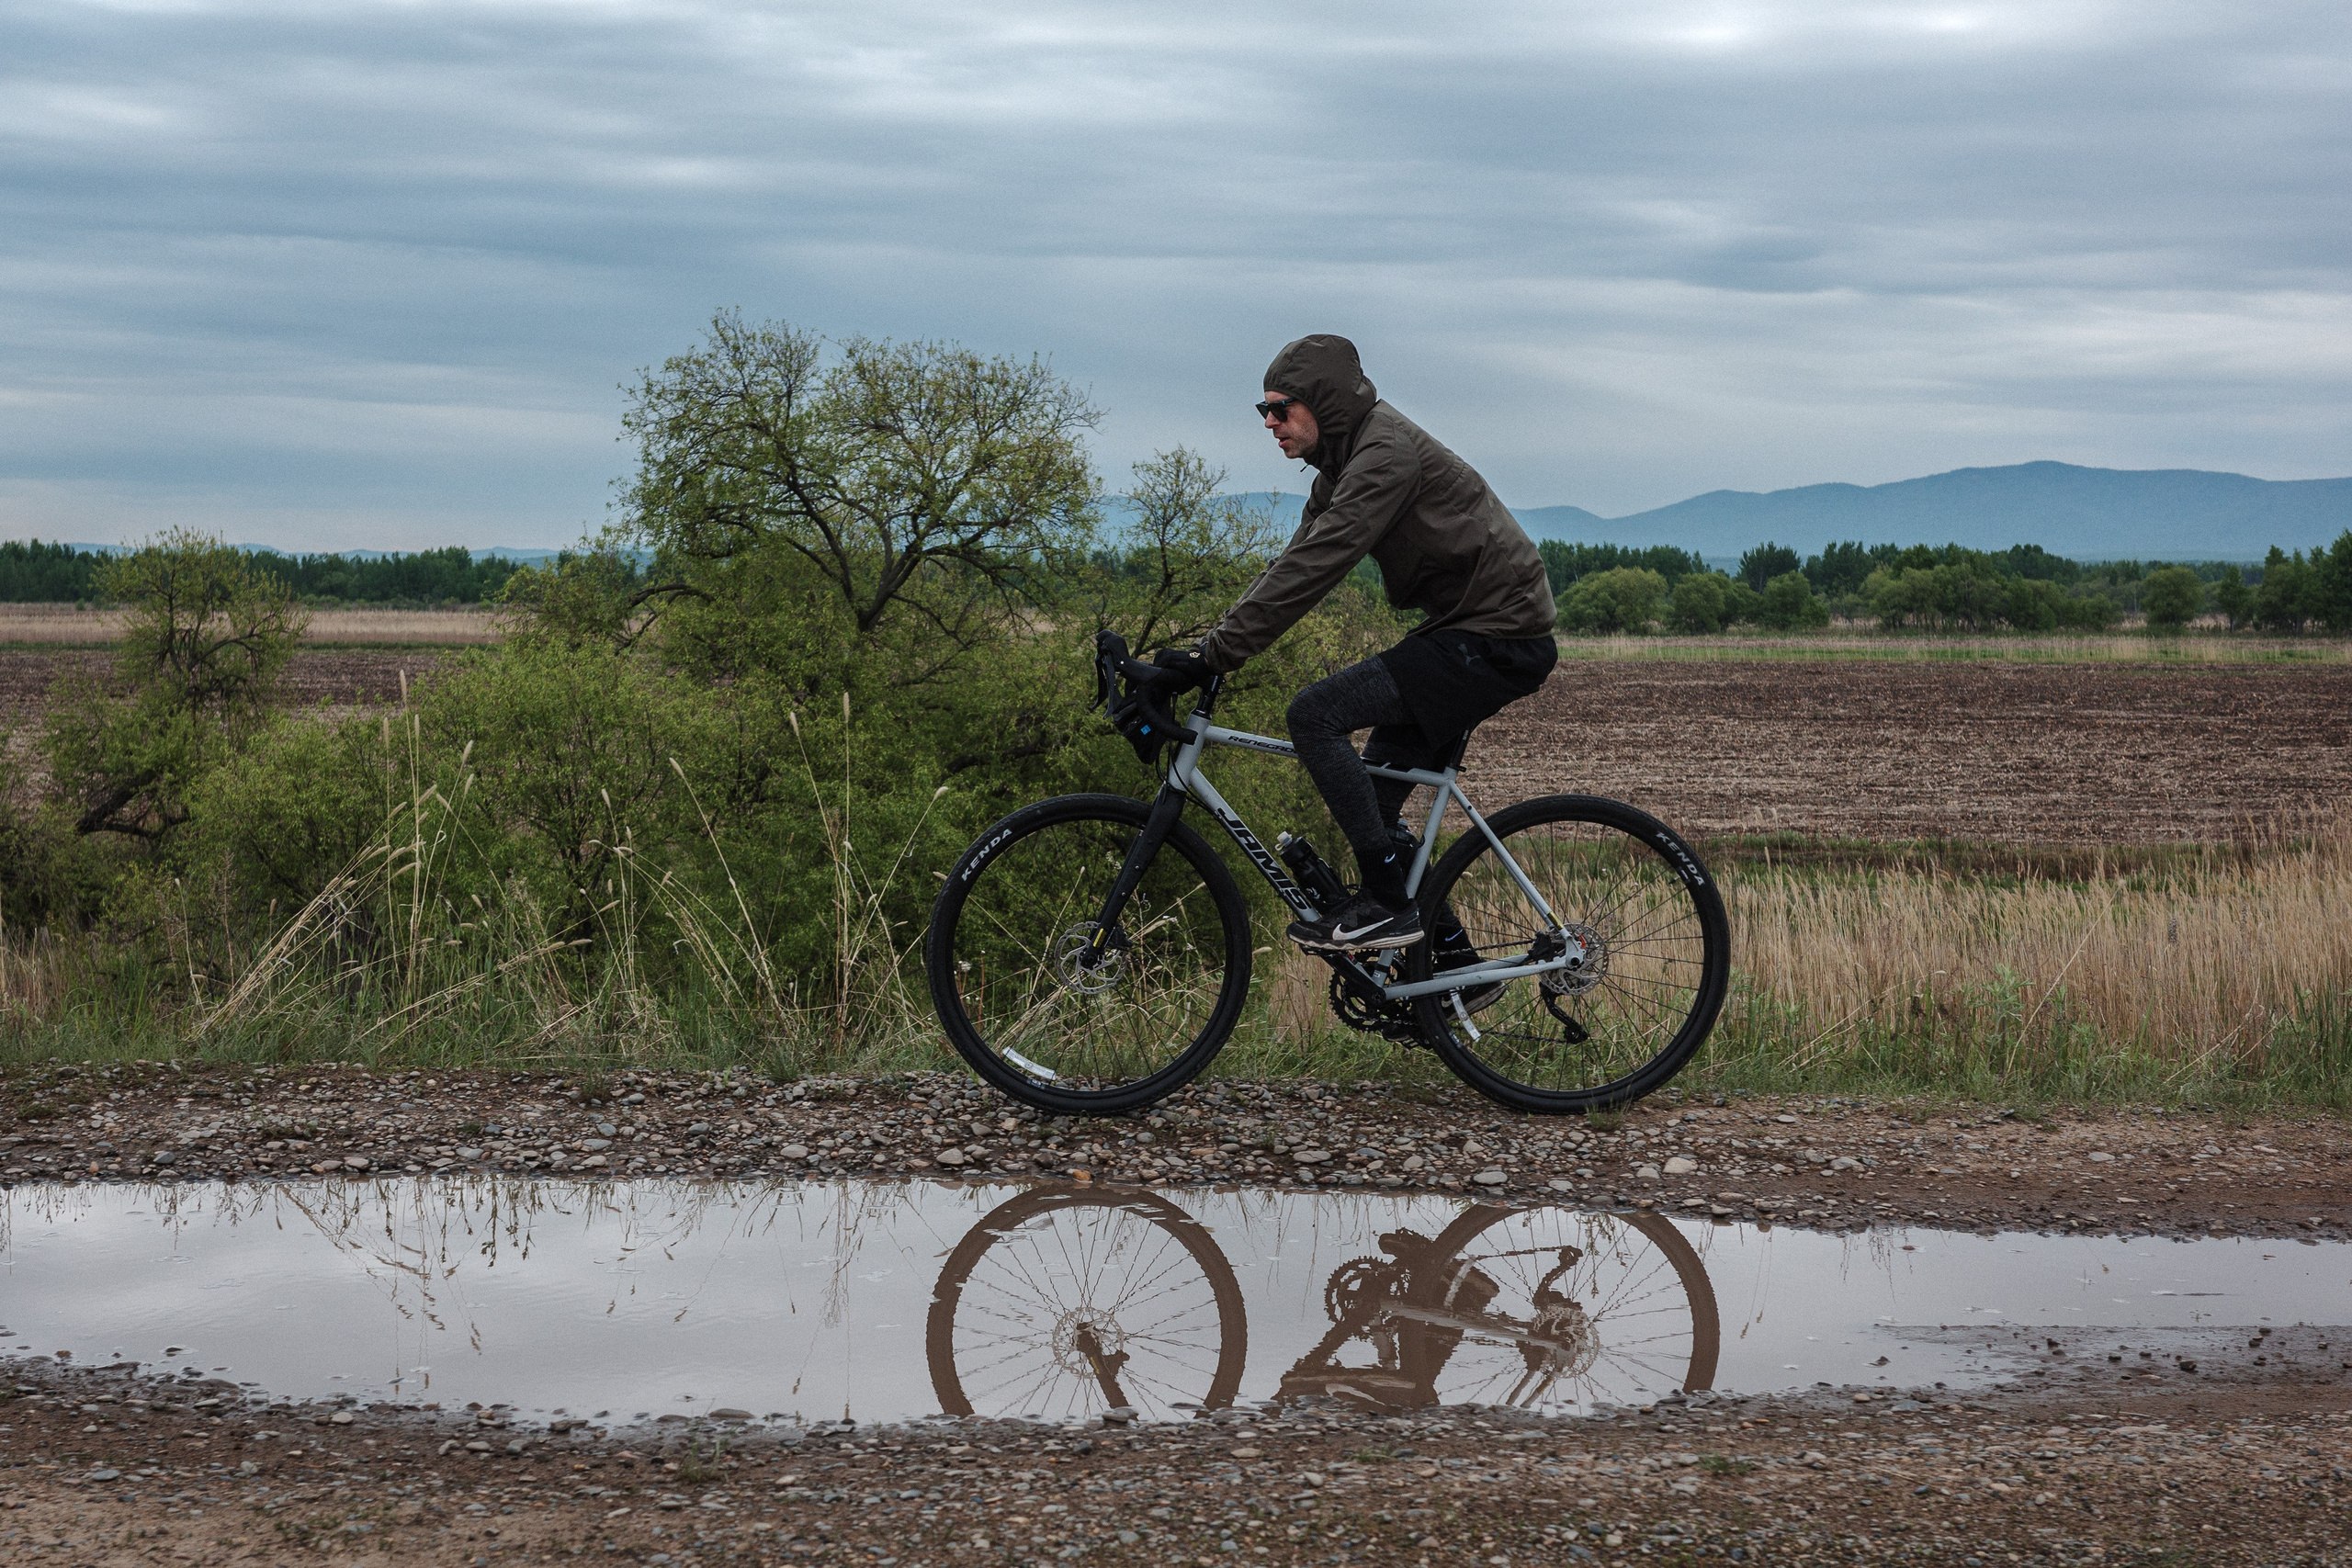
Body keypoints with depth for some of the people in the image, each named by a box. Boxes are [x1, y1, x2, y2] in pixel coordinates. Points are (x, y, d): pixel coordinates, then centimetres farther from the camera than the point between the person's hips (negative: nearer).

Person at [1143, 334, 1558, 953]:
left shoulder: (1386, 453, -19)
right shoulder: (1344, 464, 13)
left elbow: (1311, 569, -26)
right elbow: (1293, 564, 13)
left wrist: (1213, 655, -25)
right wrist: (1206, 651, 4)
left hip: (1496, 640, -10)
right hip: (1463, 629, 10)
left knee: (1315, 714, -19)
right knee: (1369, 800, 9)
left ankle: (1388, 904, -15)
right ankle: (1453, 955, 18)